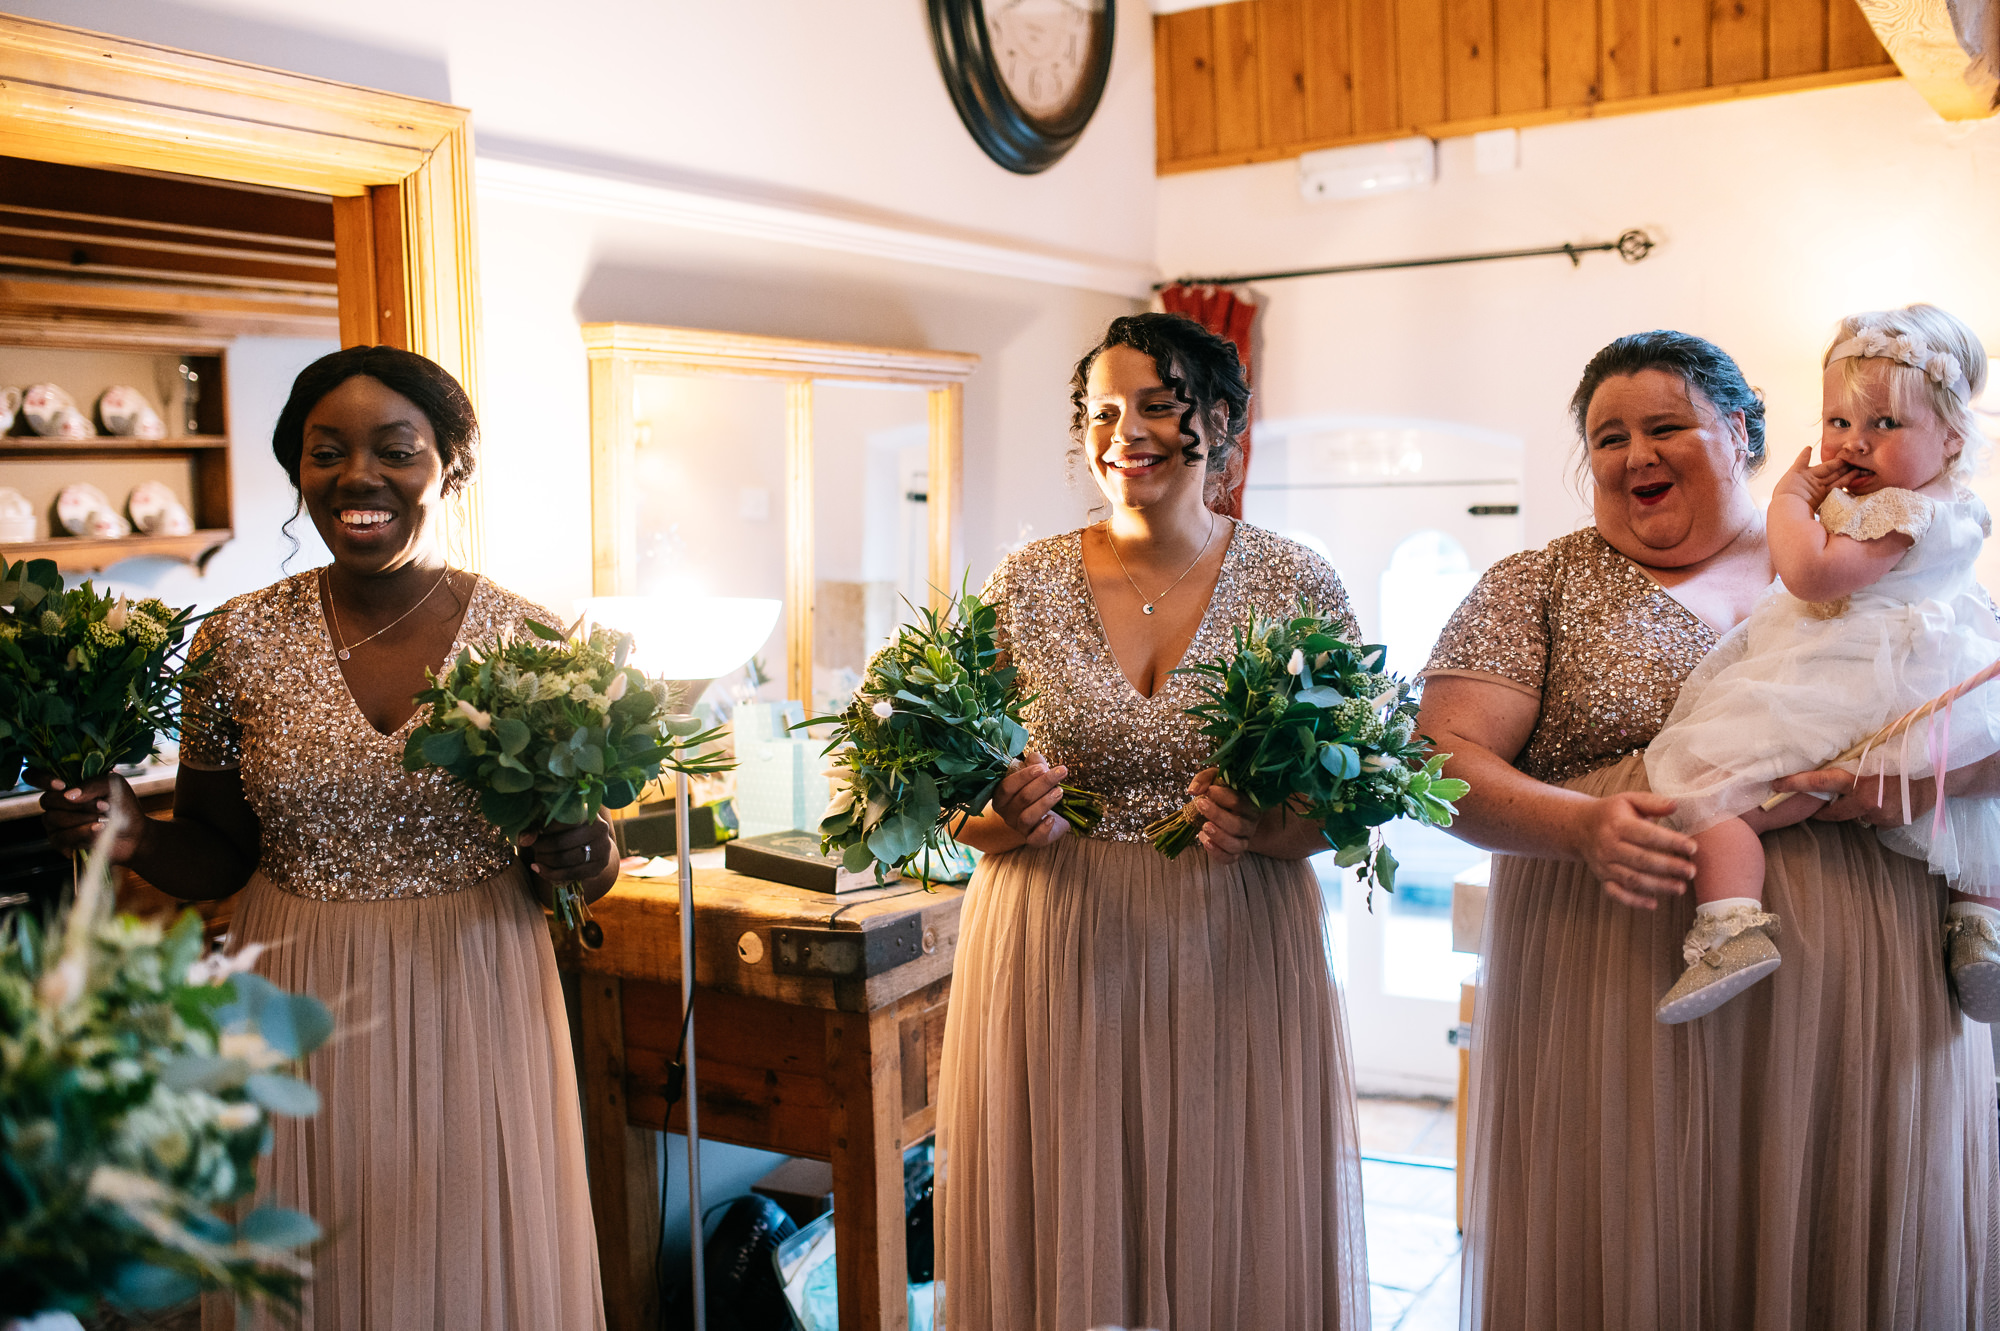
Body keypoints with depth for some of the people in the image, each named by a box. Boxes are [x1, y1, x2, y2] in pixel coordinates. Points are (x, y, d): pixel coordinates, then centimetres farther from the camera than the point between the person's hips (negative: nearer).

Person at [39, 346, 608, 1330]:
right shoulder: (242, 640, -2)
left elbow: (589, 864, 4)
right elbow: (218, 855, 7)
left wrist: (585, 859, -18)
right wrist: (132, 836, -12)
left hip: (473, 1014, -1)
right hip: (300, 1020, 1)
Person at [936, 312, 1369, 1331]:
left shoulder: (1297, 586, -1)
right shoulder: (1028, 582, 2)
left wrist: (1273, 833, -18)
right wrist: (1003, 822, -15)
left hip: (1234, 959, 0)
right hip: (1052, 955, 1)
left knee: (1233, 1244, 8)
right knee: (1063, 1238, 9)